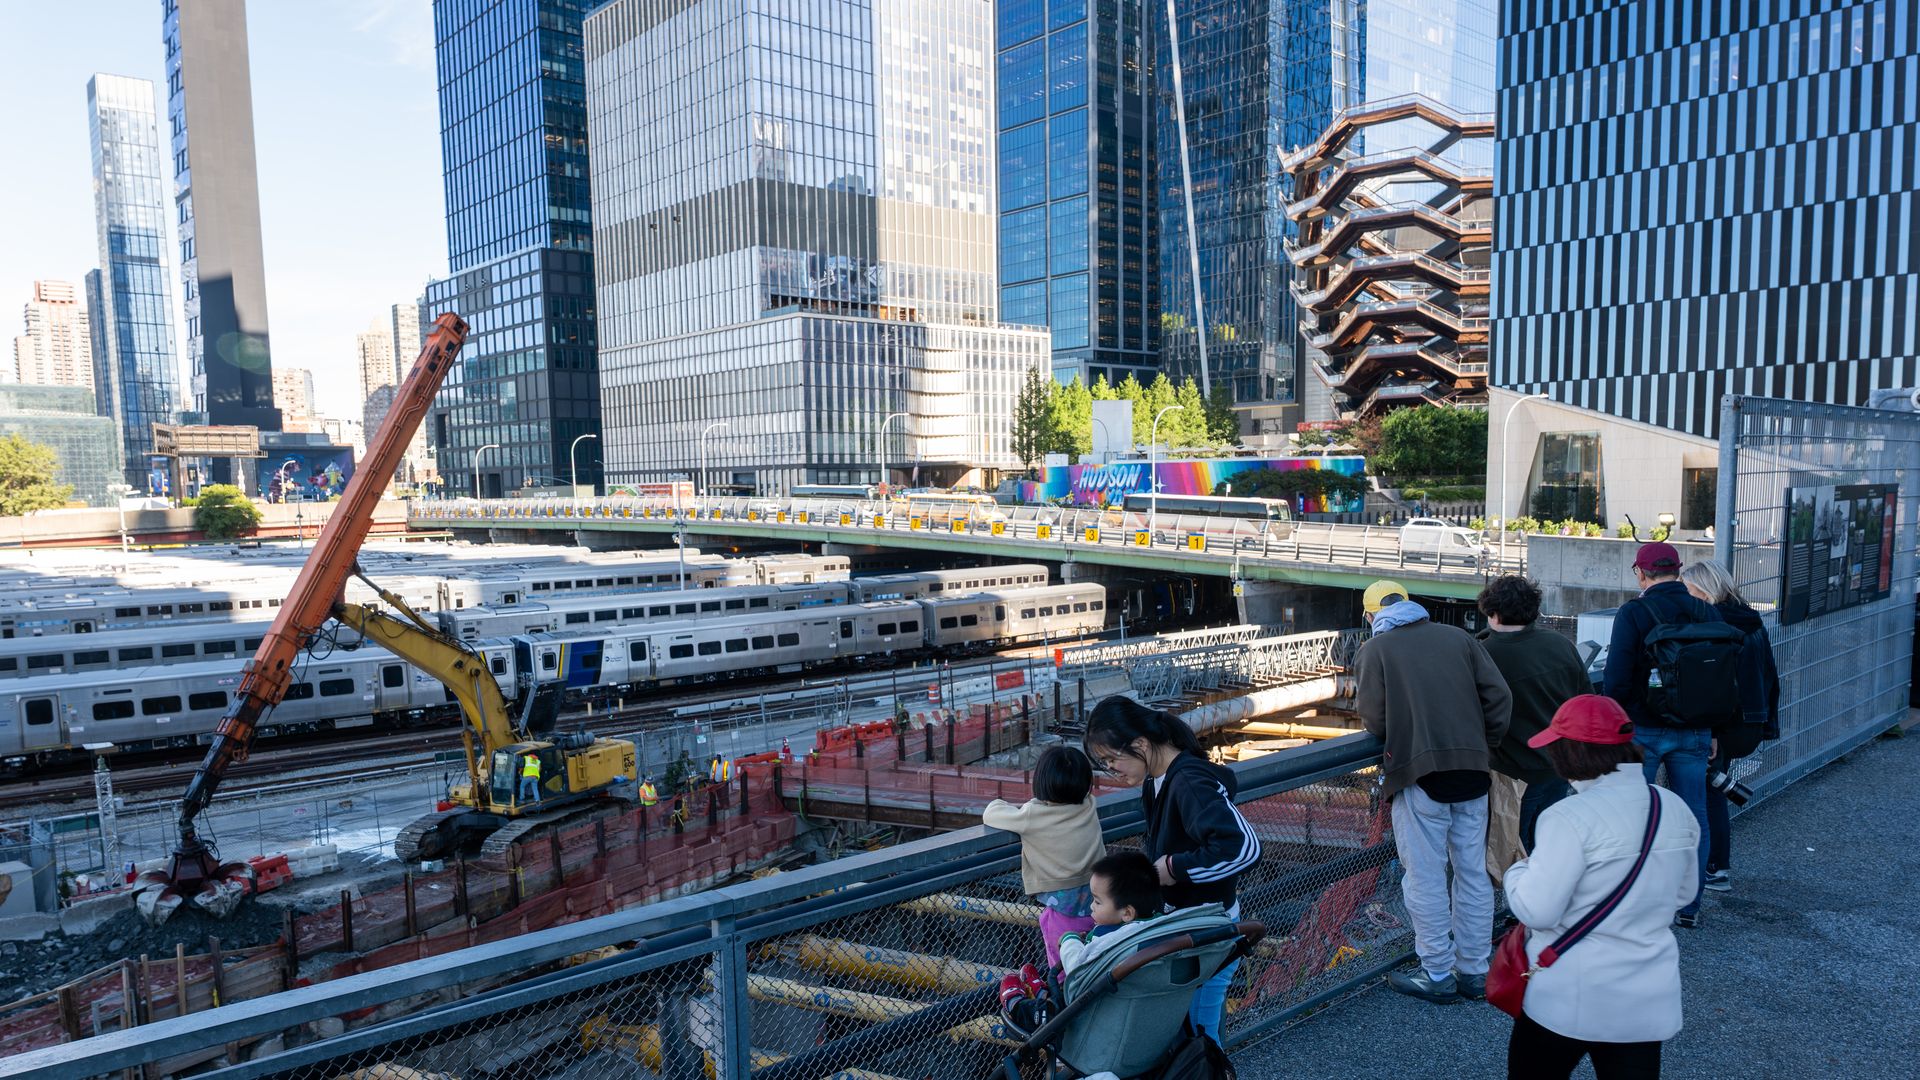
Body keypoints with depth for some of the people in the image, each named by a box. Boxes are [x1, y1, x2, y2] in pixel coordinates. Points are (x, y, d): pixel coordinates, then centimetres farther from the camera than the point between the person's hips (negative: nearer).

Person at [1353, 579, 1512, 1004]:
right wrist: (1485, 745, 13)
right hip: (1472, 771, 5)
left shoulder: (1373, 650, -2)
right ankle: (1474, 970, 24)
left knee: (1425, 878, 5)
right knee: (1473, 873, 14)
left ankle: (1437, 975, 13)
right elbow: (1499, 695, 3)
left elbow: (1372, 719, -7)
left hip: (1419, 773, -5)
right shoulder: (1458, 637, 9)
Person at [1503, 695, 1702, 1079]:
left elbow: (1536, 911, -20)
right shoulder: (1676, 809, 0)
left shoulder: (1571, 817, -22)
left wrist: (1517, 871, -1)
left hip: (1570, 999, -5)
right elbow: (1684, 893, 14)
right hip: (1648, 999, 6)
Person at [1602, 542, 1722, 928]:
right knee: (1693, 818, 11)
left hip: (1642, 729, -4)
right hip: (1694, 732, 4)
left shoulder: (1633, 613, -12)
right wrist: (1712, 731, 17)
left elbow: (1617, 679, -15)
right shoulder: (1708, 614, 3)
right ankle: (1689, 907, 19)